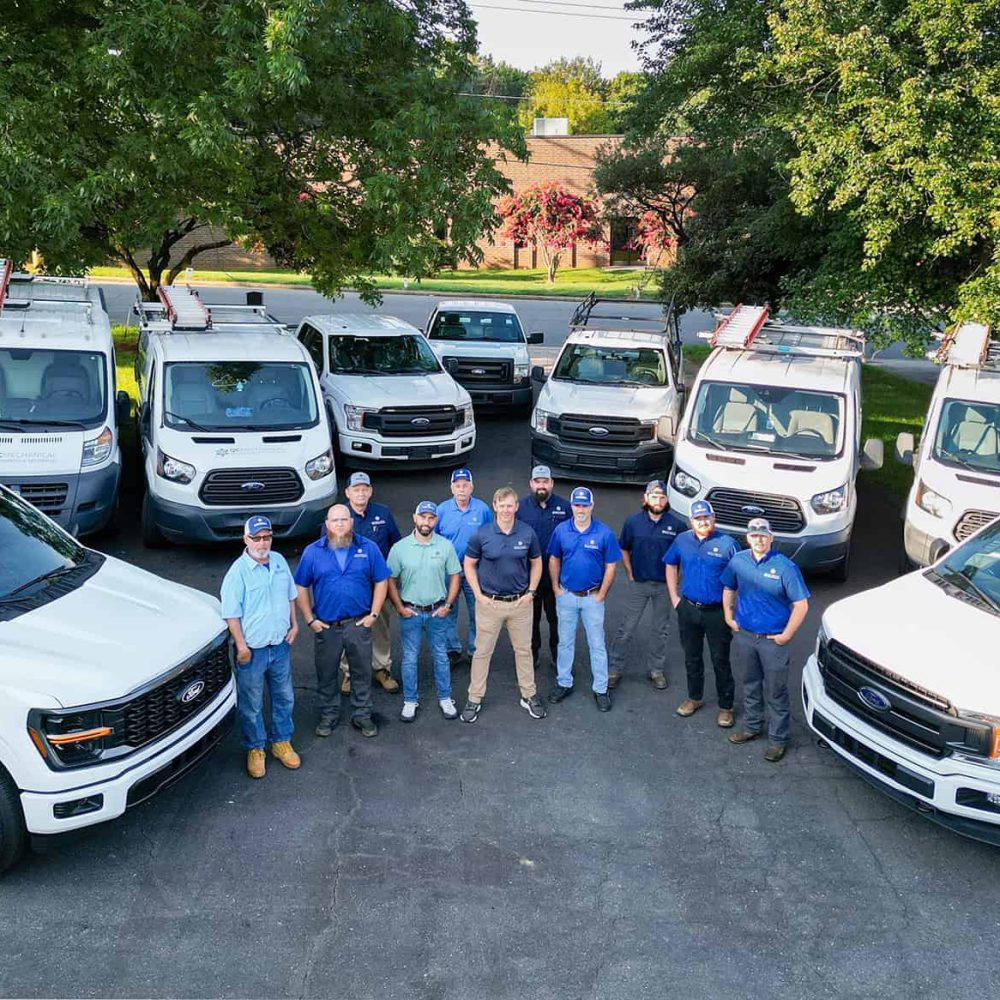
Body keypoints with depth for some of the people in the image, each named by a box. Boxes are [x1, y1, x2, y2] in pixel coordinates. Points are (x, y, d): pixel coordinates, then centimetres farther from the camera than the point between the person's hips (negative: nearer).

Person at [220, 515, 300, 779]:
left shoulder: (279, 561, 1)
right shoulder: (238, 571, -16)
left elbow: (290, 596, 15)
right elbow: (231, 613, -15)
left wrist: (294, 624, 9)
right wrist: (241, 645, -16)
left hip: (280, 645, 5)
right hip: (252, 649, -5)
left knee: (284, 697, 17)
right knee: (251, 704, 8)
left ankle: (282, 742, 34)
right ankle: (255, 749, 25)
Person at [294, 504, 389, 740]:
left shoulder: (368, 548, -2)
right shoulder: (312, 552, -2)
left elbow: (381, 582, 2)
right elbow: (301, 587, 3)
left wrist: (373, 614, -4)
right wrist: (310, 619, -3)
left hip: (359, 624, 0)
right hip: (325, 626, 0)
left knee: (362, 673, 11)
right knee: (326, 675, 12)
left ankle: (362, 716, 26)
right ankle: (328, 716, 29)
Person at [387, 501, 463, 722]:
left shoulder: (445, 546, -4)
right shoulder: (400, 548, -6)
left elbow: (455, 577, 3)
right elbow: (391, 581, 0)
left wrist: (448, 605, -4)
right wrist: (399, 608, -5)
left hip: (437, 612, 1)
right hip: (410, 611, -1)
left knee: (441, 656, 11)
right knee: (409, 658, 8)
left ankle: (445, 699, 24)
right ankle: (410, 701, 21)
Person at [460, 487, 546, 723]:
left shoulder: (528, 533, -5)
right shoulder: (482, 534, -9)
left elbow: (536, 563, 8)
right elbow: (469, 565, 1)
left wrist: (531, 591, -1)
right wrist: (478, 595, -6)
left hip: (520, 602, 1)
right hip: (490, 603, -1)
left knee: (523, 650, 12)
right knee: (482, 651, 7)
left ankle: (529, 695, 26)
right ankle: (474, 698, 18)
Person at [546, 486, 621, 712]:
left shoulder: (604, 533, -11)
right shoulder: (561, 530, -4)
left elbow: (610, 567, -6)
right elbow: (554, 560, 6)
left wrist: (601, 594, -8)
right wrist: (556, 588, 1)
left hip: (592, 597, -2)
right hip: (566, 596, 2)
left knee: (597, 644, 5)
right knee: (565, 642, 14)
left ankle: (600, 689, 16)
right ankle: (564, 683, 28)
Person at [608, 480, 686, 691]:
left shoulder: (677, 525, -7)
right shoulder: (633, 521, -4)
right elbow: (624, 549, 7)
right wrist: (630, 575, 2)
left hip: (664, 586, 0)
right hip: (638, 584, 0)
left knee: (661, 630, 12)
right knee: (626, 628, 3)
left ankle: (657, 670, 26)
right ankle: (615, 669, 12)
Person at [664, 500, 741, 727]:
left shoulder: (727, 543, -13)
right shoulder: (682, 540, 0)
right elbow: (671, 565, 15)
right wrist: (674, 597, 9)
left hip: (717, 612, -4)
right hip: (688, 609, 4)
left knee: (720, 661, 6)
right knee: (692, 657, 18)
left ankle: (725, 707, 19)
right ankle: (694, 697, 36)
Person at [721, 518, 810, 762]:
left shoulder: (785, 567, -16)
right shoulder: (738, 561, -2)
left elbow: (801, 605, -14)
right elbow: (729, 589, 15)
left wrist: (786, 635, -13)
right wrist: (729, 617, 7)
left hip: (773, 639, -4)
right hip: (744, 635, 4)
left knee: (775, 692, 6)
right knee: (750, 685, 20)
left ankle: (778, 739, 19)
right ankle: (751, 727, 37)